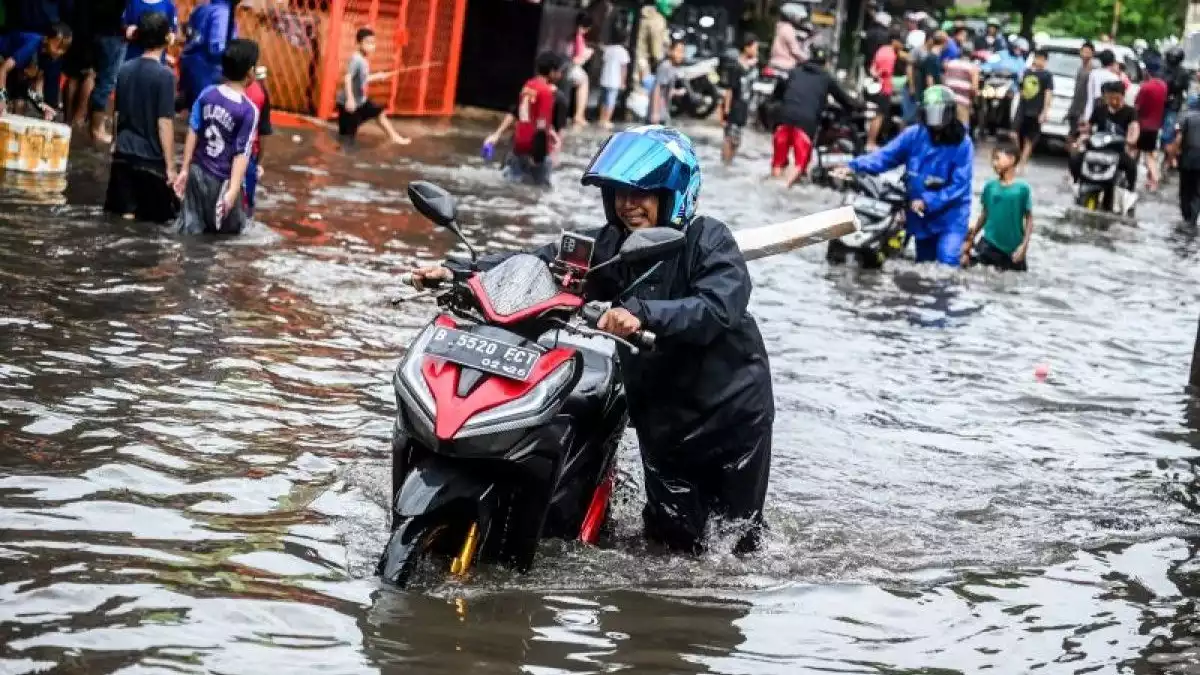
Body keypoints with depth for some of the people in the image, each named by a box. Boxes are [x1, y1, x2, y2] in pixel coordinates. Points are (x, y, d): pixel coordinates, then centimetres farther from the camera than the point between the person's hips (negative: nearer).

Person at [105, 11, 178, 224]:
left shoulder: (125, 69, 4)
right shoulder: (164, 75, -13)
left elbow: (116, 113, 12)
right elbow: (164, 123, -15)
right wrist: (170, 166, -10)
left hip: (123, 154, 5)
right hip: (151, 158, -5)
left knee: (126, 214, 9)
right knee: (162, 215, 7)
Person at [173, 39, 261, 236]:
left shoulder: (207, 94, -2)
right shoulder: (249, 110, -16)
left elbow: (192, 133, 2)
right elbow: (242, 154, -16)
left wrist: (184, 170, 9)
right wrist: (233, 191, -17)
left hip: (197, 172, 5)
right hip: (221, 181, -5)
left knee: (190, 229, 11)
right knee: (228, 234, 11)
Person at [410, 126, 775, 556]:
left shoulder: (707, 240, -15)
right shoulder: (608, 246, -1)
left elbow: (719, 307, -32)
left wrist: (643, 313, -47)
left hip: (732, 406, -3)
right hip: (660, 415, 4)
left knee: (738, 536, 9)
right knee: (675, 537, 6)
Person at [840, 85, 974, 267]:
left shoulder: (962, 143, -15)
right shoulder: (914, 135, -2)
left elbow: (959, 185, -19)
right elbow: (887, 155, -6)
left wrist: (928, 202, -26)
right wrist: (855, 166, -21)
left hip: (950, 216, -5)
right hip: (921, 216, 5)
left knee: (947, 263, -24)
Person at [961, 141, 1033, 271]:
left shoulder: (1022, 188, -9)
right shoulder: (990, 186, 1)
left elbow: (1029, 219, -5)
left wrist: (1024, 246, -11)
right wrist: (971, 238, 10)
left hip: (1013, 249, -2)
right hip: (989, 244, 2)